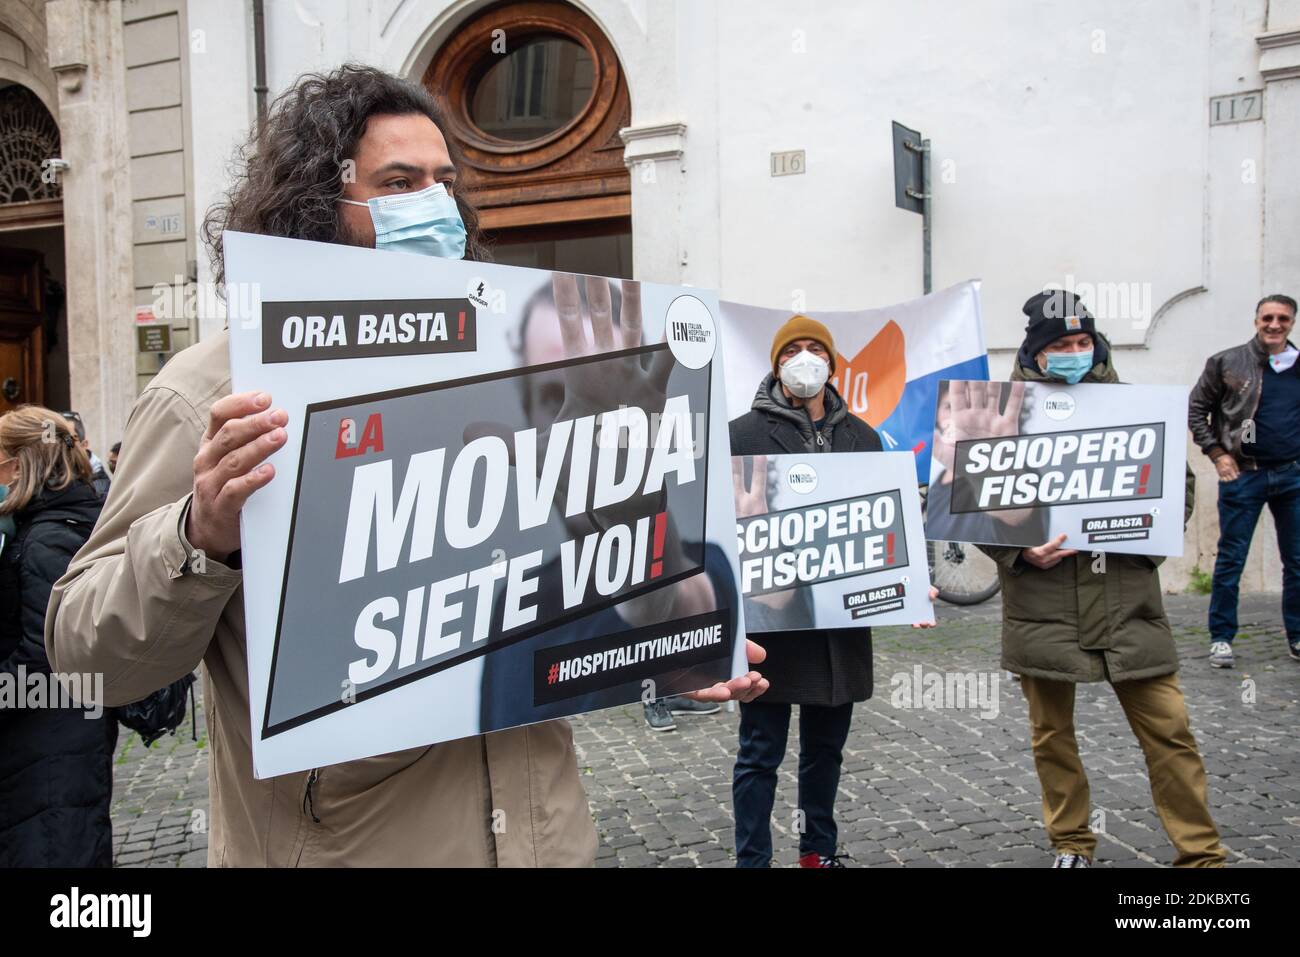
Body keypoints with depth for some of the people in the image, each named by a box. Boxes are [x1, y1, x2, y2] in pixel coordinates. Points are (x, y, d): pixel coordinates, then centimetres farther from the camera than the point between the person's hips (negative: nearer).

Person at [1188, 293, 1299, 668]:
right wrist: (1216, 453, -5)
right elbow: (1196, 409, 3)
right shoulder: (1227, 363, -1)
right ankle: (1221, 637, 10)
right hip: (1243, 475, -3)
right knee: (1230, 560, 1)